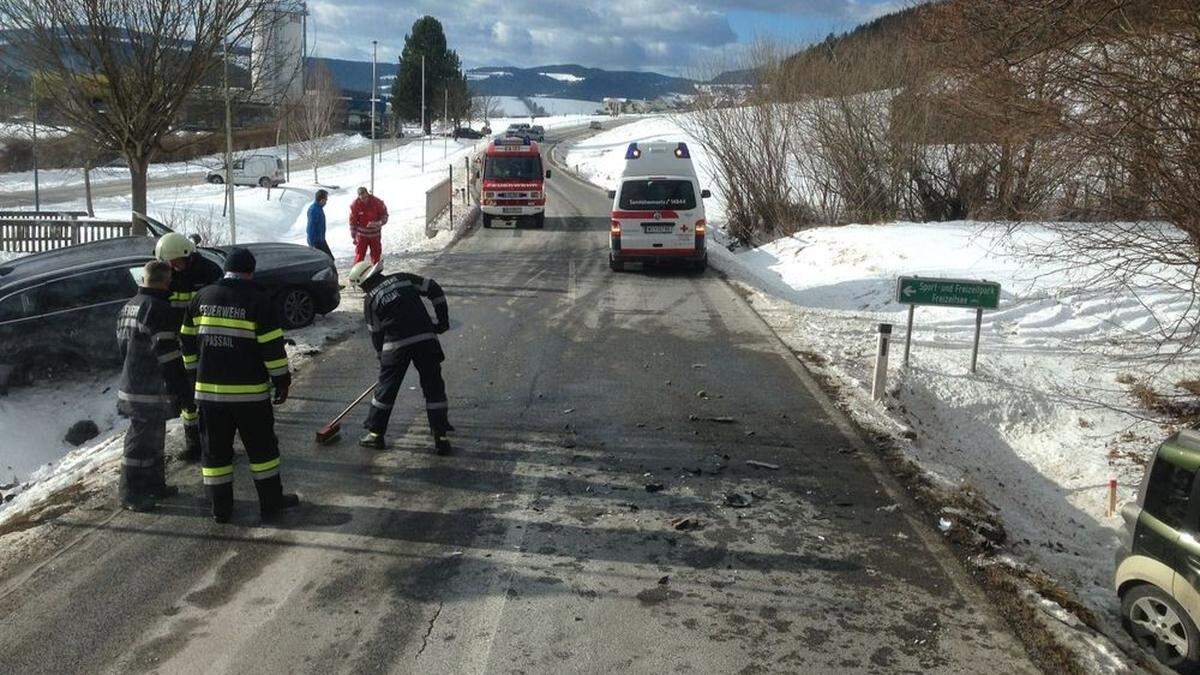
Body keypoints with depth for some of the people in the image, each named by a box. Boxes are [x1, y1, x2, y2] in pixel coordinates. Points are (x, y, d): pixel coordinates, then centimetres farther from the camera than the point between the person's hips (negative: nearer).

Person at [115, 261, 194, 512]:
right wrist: (184, 394, -17)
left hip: (131, 385, 10)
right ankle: (131, 494, 8)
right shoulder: (159, 310, -19)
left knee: (153, 438, 19)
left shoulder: (129, 306, 12)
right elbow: (169, 357, -22)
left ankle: (154, 485, 30)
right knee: (142, 442, 0)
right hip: (151, 392, -10)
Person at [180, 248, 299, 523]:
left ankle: (221, 508, 17)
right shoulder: (257, 300, -9)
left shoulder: (201, 297, 6)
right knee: (261, 447, 9)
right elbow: (272, 346, -11)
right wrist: (282, 381, -1)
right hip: (250, 391, -4)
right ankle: (271, 503, 16)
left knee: (215, 449, 12)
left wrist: (195, 372, 24)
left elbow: (188, 340, 13)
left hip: (208, 390, 4)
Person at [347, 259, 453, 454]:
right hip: (425, 339, 1)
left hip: (396, 345, -1)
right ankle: (441, 438, 6)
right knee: (433, 387, 7)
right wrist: (443, 319, 12)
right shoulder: (402, 278, 12)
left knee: (386, 387, 14)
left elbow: (376, 334, 11)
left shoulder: (370, 300, 8)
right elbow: (433, 289, 6)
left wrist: (383, 358, 24)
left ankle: (375, 434, 23)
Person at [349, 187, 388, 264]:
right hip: (362, 235, -1)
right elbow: (352, 222, -5)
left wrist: (378, 223, -26)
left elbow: (384, 215, -4)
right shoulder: (355, 205, -13)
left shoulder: (377, 202, -13)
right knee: (359, 255, -1)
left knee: (376, 255, 11)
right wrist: (354, 237, -4)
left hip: (375, 234, 1)